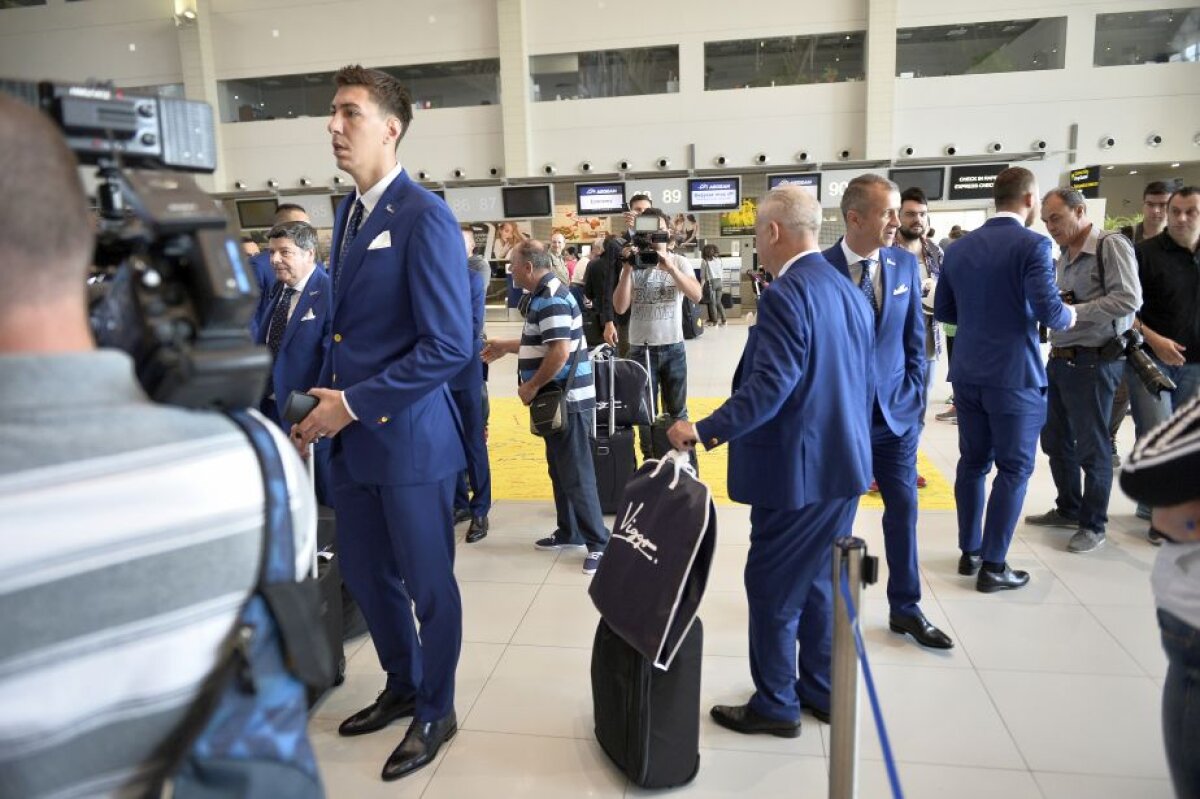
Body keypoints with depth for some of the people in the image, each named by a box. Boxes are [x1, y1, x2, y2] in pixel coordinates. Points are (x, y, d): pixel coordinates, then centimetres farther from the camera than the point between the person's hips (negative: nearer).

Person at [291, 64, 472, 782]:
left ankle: (436, 713, 32)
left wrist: (354, 403, -18)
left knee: (429, 583, 10)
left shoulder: (425, 218, -15)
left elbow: (450, 345, -21)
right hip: (354, 437, 8)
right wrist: (326, 402, 6)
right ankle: (403, 688, 44)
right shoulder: (348, 213, 11)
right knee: (366, 576, 20)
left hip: (410, 439, -8)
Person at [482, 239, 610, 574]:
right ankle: (570, 532, 29)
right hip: (557, 400, 11)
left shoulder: (551, 299, -18)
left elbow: (560, 352, -27)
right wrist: (506, 346, 27)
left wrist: (531, 386, -17)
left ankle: (598, 543, 3)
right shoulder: (546, 295, 15)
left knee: (576, 475, -5)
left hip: (567, 400, -11)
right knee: (560, 470, 17)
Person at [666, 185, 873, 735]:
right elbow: (861, 384, 15)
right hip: (844, 465, 9)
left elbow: (770, 386, -27)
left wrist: (704, 431, -23)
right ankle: (823, 691, 34)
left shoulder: (786, 295, -18)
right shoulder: (851, 293, 9)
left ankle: (776, 705, 20)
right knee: (820, 581, 20)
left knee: (772, 588, 6)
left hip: (798, 471, -9)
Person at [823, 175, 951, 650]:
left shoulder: (905, 263, 3)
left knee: (903, 510, 10)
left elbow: (915, 338, 9)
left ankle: (905, 608, 26)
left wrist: (913, 395, 3)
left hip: (896, 411, 4)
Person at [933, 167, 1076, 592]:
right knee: (1014, 469, 4)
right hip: (1014, 375, -6)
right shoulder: (1032, 244, -11)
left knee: (972, 462, 14)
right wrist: (1071, 315, 3)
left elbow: (943, 310, 12)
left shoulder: (959, 248, 6)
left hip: (967, 374, 6)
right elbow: (1050, 312, -18)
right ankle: (993, 565, 8)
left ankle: (969, 552, 23)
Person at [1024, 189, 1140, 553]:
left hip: (1093, 363, -8)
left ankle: (1093, 525, 17)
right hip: (1059, 360, 8)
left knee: (1091, 447, 3)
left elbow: (1128, 300, -21)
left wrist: (1071, 312, -23)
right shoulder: (1063, 257, 13)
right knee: (1055, 441, 16)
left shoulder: (1111, 246, -11)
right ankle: (1068, 510, 33)